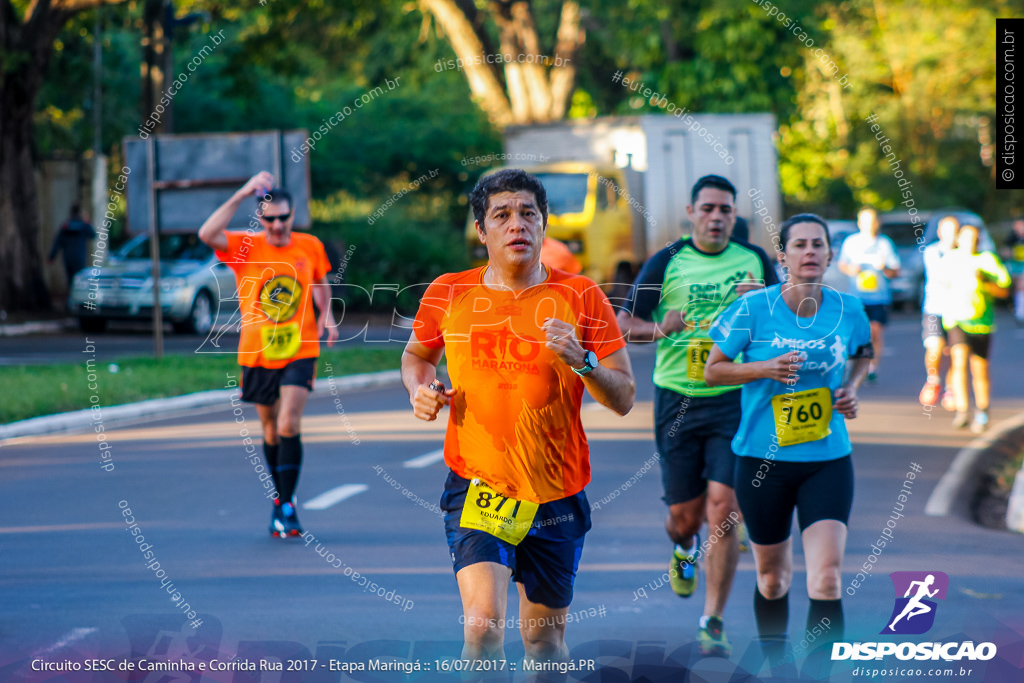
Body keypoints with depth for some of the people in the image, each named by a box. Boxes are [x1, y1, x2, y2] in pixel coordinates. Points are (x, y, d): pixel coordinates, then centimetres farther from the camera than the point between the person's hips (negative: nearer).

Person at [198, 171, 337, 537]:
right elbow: (207, 234, -25)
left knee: (289, 425, -16)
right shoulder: (245, 247, -6)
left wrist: (325, 314, 3)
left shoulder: (310, 246, 1)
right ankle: (281, 498, 32)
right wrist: (243, 194, -27)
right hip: (256, 354, 1)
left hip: (299, 351, -1)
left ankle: (286, 506, -12)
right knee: (270, 430, 13)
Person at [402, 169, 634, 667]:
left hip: (557, 495, 1)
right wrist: (421, 391, -1)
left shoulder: (581, 298, -3)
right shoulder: (448, 294, 0)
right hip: (476, 488, -1)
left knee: (545, 634, 13)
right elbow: (417, 355, 21)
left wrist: (581, 361, -22)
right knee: (483, 622, -20)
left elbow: (623, 399, -3)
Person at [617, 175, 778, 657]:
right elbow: (624, 324, 2)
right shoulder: (666, 263, 3)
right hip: (677, 400, 0)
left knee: (722, 509, -11)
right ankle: (684, 547, 46)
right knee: (684, 515, 6)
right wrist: (659, 329, -19)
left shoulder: (755, 261, 7)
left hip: (735, 400, 0)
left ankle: (713, 623, -4)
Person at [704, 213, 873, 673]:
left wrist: (851, 387, 1)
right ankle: (776, 665, 38)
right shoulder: (753, 309, -8)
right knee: (772, 576, 14)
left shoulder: (847, 310, -1)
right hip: (763, 460, -1)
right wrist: (765, 368, -17)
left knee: (827, 579, -14)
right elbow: (712, 371, -2)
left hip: (828, 460, 1)